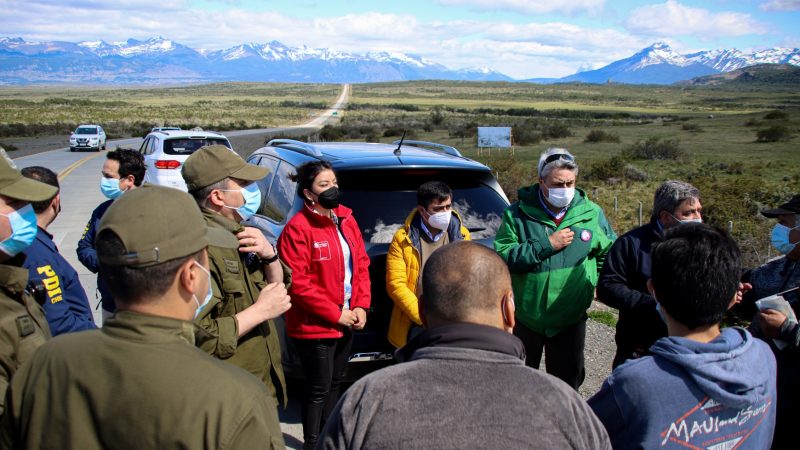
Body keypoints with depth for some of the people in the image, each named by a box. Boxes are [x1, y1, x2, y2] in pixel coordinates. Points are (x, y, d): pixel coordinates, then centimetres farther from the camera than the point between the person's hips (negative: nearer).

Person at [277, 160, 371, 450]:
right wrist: (336, 314, -17)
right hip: (315, 326, -7)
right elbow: (297, 283, -20)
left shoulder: (346, 220, 5)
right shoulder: (298, 229, -18)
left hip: (347, 321, 7)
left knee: (334, 382, 21)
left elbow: (361, 264, 9)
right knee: (319, 389, 5)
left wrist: (361, 307, -2)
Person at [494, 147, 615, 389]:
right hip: (524, 318, -1)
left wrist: (597, 280, -1)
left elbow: (609, 252, 13)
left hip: (570, 319, 2)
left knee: (567, 382, 16)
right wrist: (546, 245, -21)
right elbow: (502, 256, -18)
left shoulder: (592, 213, -1)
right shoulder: (518, 214, -8)